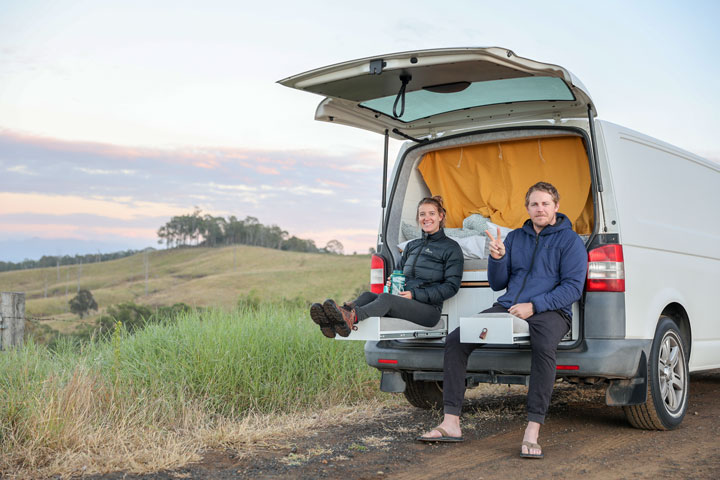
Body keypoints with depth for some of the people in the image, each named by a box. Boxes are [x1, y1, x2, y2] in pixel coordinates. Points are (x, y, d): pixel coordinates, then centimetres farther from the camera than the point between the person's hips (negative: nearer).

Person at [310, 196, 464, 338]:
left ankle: (351, 317, -61)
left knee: (386, 298, -34)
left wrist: (415, 295, -13)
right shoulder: (411, 246, 24)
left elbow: (451, 286, -5)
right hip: (404, 302, 6)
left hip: (429, 309, -6)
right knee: (368, 295, -22)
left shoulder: (451, 248, 3)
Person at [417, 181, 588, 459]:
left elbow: (573, 287, -7)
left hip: (549, 312, -5)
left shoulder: (569, 240, 3)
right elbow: (497, 284, 19)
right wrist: (497, 258, -2)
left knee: (544, 347, -40)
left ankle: (532, 433, -39)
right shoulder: (515, 237, 20)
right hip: (507, 308, 5)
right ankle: (451, 423, -13)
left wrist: (533, 306, -18)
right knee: (455, 340, -14)